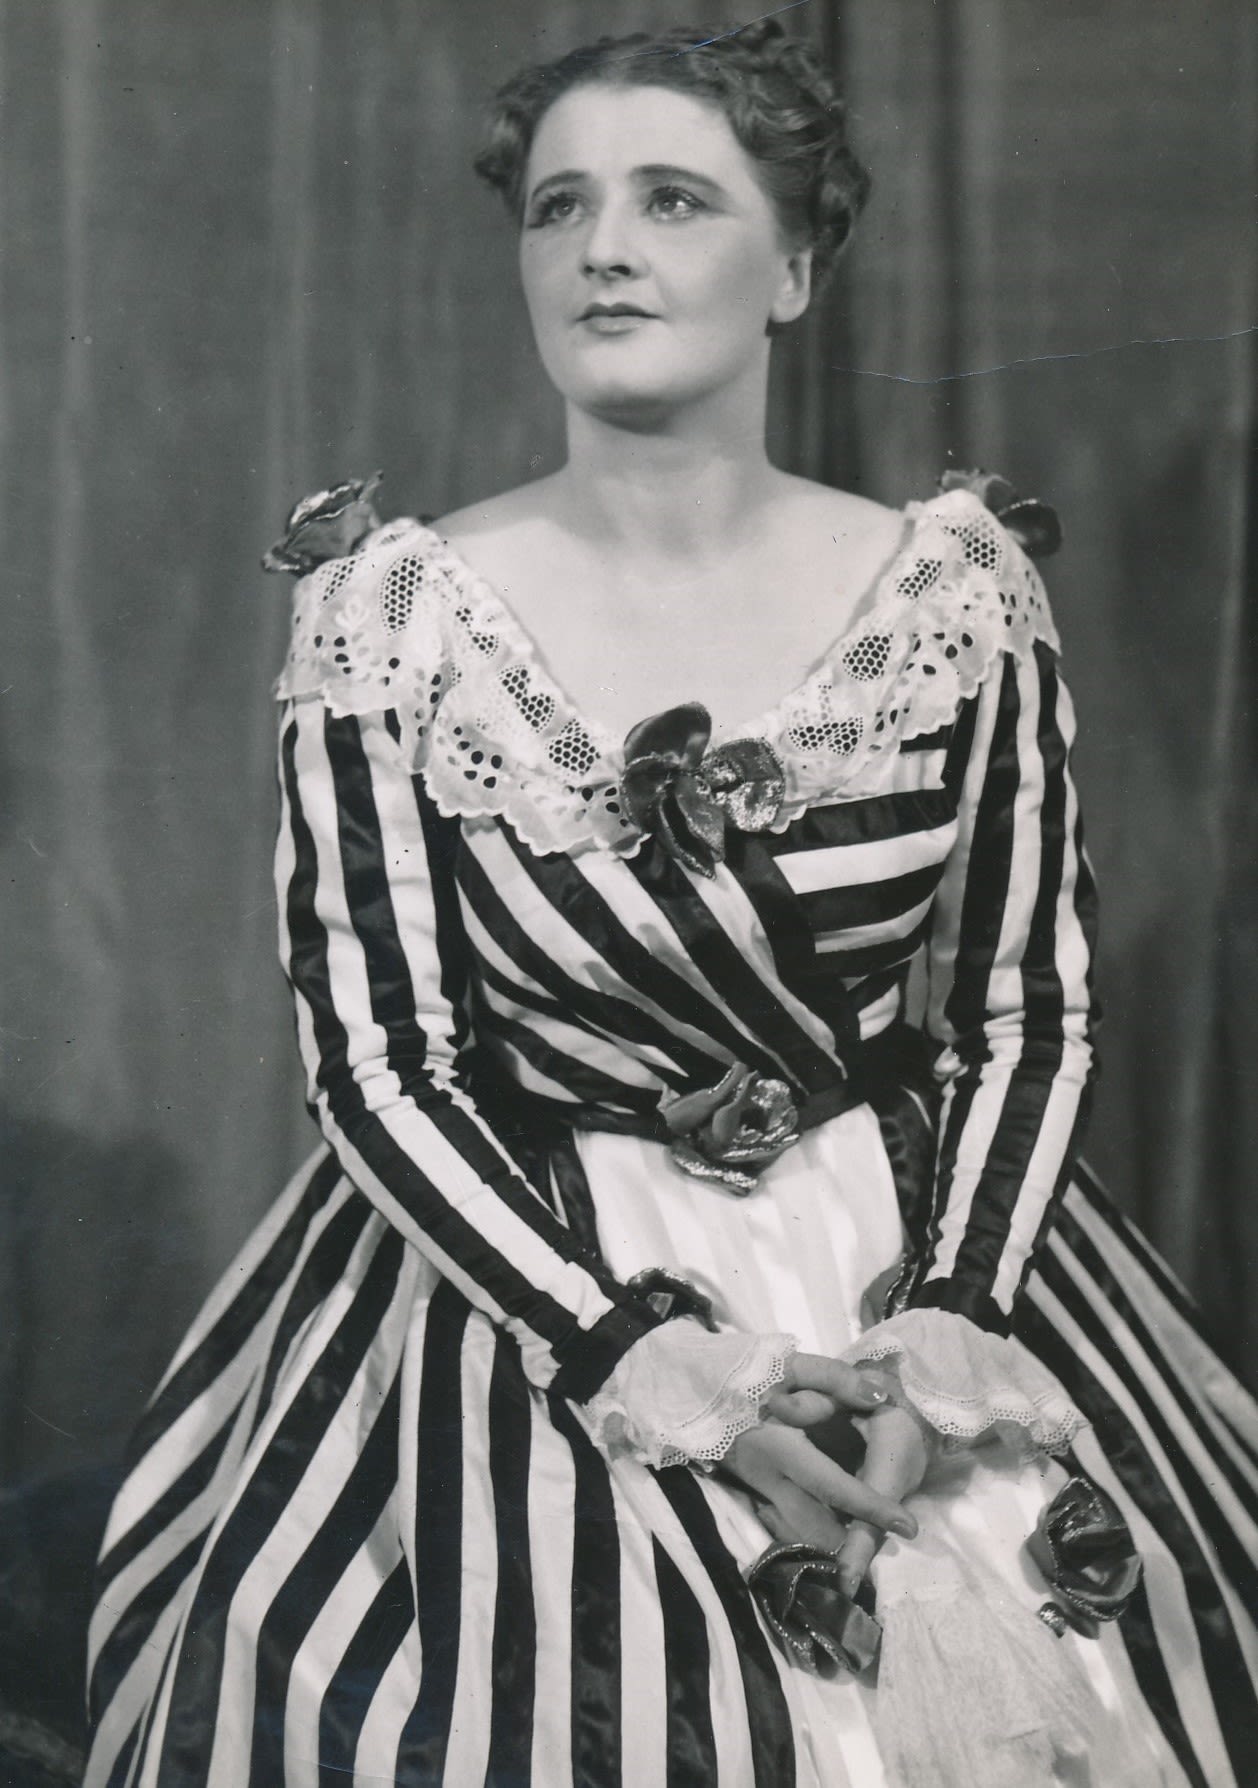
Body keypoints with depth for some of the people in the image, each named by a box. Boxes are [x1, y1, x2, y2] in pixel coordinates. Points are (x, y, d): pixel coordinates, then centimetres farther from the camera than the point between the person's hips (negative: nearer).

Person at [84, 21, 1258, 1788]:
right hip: (515, 1270, -1)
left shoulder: (958, 587, -3)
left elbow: (1030, 998, 1)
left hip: (924, 1263, 2)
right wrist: (654, 1362, -18)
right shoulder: (394, 618, -8)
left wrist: (954, 1319, -14)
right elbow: (376, 1059, -9)